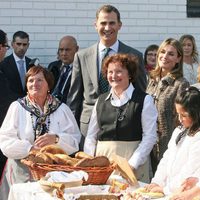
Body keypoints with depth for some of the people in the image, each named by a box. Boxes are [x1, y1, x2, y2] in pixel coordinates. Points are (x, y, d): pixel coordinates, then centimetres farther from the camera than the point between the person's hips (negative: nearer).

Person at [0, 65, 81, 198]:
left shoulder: (62, 109, 6)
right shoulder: (17, 107, 3)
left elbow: (75, 141, -1)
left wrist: (56, 139, -19)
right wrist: (30, 148, -19)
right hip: (22, 174, -1)